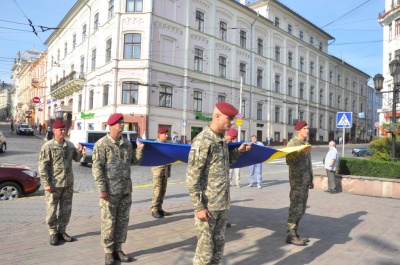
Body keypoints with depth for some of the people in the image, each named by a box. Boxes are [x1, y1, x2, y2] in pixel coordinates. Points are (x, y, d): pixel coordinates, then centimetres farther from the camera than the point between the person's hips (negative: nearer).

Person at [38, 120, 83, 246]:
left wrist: (79, 151, -3)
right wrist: (46, 183, -14)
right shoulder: (48, 146, -7)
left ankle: (61, 231, 27)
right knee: (51, 210, 5)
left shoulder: (70, 145, 7)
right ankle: (53, 233, 20)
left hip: (68, 184, 5)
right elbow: (43, 166, -9)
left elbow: (76, 159, 19)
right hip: (54, 184, -5)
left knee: (66, 209, 12)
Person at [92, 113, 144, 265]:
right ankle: (108, 252, 19)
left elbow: (135, 161, 14)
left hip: (126, 190, 6)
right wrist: (102, 189, -16)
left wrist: (140, 148, -2)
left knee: (123, 221, 13)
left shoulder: (127, 143, 10)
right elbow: (97, 168, -11)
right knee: (108, 222, 4)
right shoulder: (102, 144, -7)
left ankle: (118, 249, 27)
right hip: (110, 191, -6)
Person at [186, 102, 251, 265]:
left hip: (222, 204, 8)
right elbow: (192, 177, -18)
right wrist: (198, 207, -18)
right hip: (208, 205, -8)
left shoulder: (222, 139, 9)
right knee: (205, 247, 4)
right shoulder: (203, 140, -17)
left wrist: (238, 151, 8)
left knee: (219, 244, 18)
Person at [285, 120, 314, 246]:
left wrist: (311, 179, 18)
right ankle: (291, 235, 3)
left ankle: (294, 232, 20)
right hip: (297, 180, -8)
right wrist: (301, 152, -26)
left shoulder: (306, 143, 15)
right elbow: (289, 161, -18)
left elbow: (308, 163, 18)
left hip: (305, 180, 8)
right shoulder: (292, 142, -9)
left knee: (301, 208, 11)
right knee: (296, 207, -5)